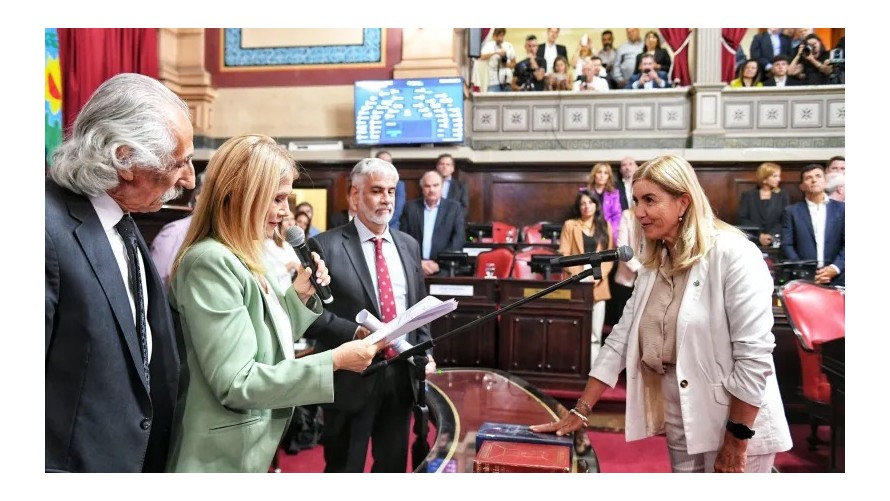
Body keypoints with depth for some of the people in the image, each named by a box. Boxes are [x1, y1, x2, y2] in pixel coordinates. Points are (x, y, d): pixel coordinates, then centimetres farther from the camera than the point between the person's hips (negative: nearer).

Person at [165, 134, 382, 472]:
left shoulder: (242, 260, 7)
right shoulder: (211, 262, -21)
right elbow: (236, 383, -26)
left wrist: (299, 295, -1)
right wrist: (334, 361, -24)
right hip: (222, 458, -9)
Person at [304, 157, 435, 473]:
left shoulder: (408, 245, 10)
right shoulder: (326, 246, -8)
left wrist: (425, 353, 4)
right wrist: (355, 333, -22)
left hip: (402, 374, 5)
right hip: (352, 377, -5)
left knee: (393, 466, 19)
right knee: (344, 469, 11)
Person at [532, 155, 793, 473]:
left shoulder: (734, 256, -17)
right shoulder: (653, 264, 5)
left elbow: (754, 355, -19)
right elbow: (621, 339, 5)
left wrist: (736, 441, -16)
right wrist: (580, 411, 2)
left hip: (737, 425, -6)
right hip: (680, 422, 6)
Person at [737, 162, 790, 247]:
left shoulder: (782, 195, 13)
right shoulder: (748, 195, 10)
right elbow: (742, 220, 1)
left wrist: (771, 235, -12)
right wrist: (759, 236, -11)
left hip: (775, 242, 1)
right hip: (753, 242, -1)